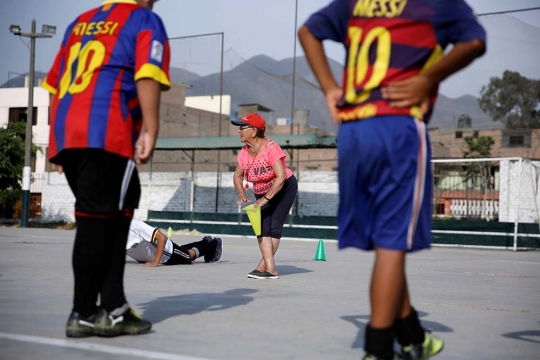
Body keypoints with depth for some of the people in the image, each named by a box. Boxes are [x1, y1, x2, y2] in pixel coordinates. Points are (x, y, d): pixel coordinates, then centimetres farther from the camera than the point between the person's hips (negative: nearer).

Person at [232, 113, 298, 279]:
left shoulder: (270, 148, -26)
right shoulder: (244, 153, -7)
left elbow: (281, 177, -32)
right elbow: (237, 176, 5)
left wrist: (265, 199, -35)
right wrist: (242, 194, -14)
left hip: (284, 189, -6)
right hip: (262, 193, 6)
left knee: (274, 227, -10)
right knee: (262, 227, -7)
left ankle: (263, 265, -5)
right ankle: (270, 269, -12)